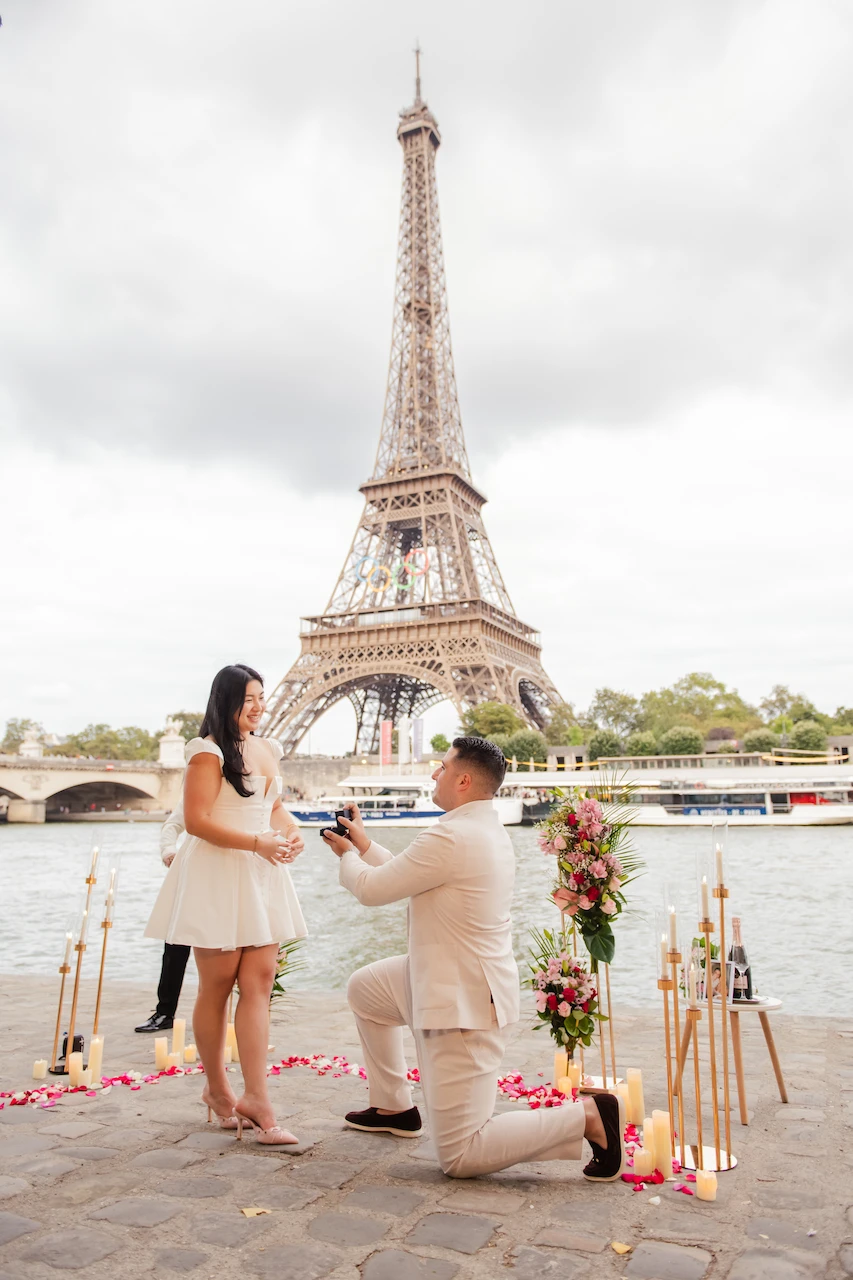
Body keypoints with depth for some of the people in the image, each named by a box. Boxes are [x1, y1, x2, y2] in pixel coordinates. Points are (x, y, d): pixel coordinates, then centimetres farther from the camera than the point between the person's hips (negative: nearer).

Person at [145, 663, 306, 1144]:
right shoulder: (210, 751, -9)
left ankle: (255, 1097, 4)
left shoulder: (267, 749, 14)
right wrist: (257, 842, -20)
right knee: (217, 985, 6)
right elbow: (197, 820, -15)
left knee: (259, 982, 0)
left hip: (262, 876, 7)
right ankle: (218, 1090, 24)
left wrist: (291, 830, 1)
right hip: (216, 875, -6)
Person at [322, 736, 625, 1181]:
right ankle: (392, 1107, 37)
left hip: (465, 1003, -10)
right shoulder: (489, 832, 6)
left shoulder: (450, 838, -26)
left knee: (460, 1157, -1)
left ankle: (587, 1115, -2)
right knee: (363, 989, 25)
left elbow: (371, 889, -15)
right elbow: (409, 877, 16)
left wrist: (347, 855, 5)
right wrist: (365, 846, 20)